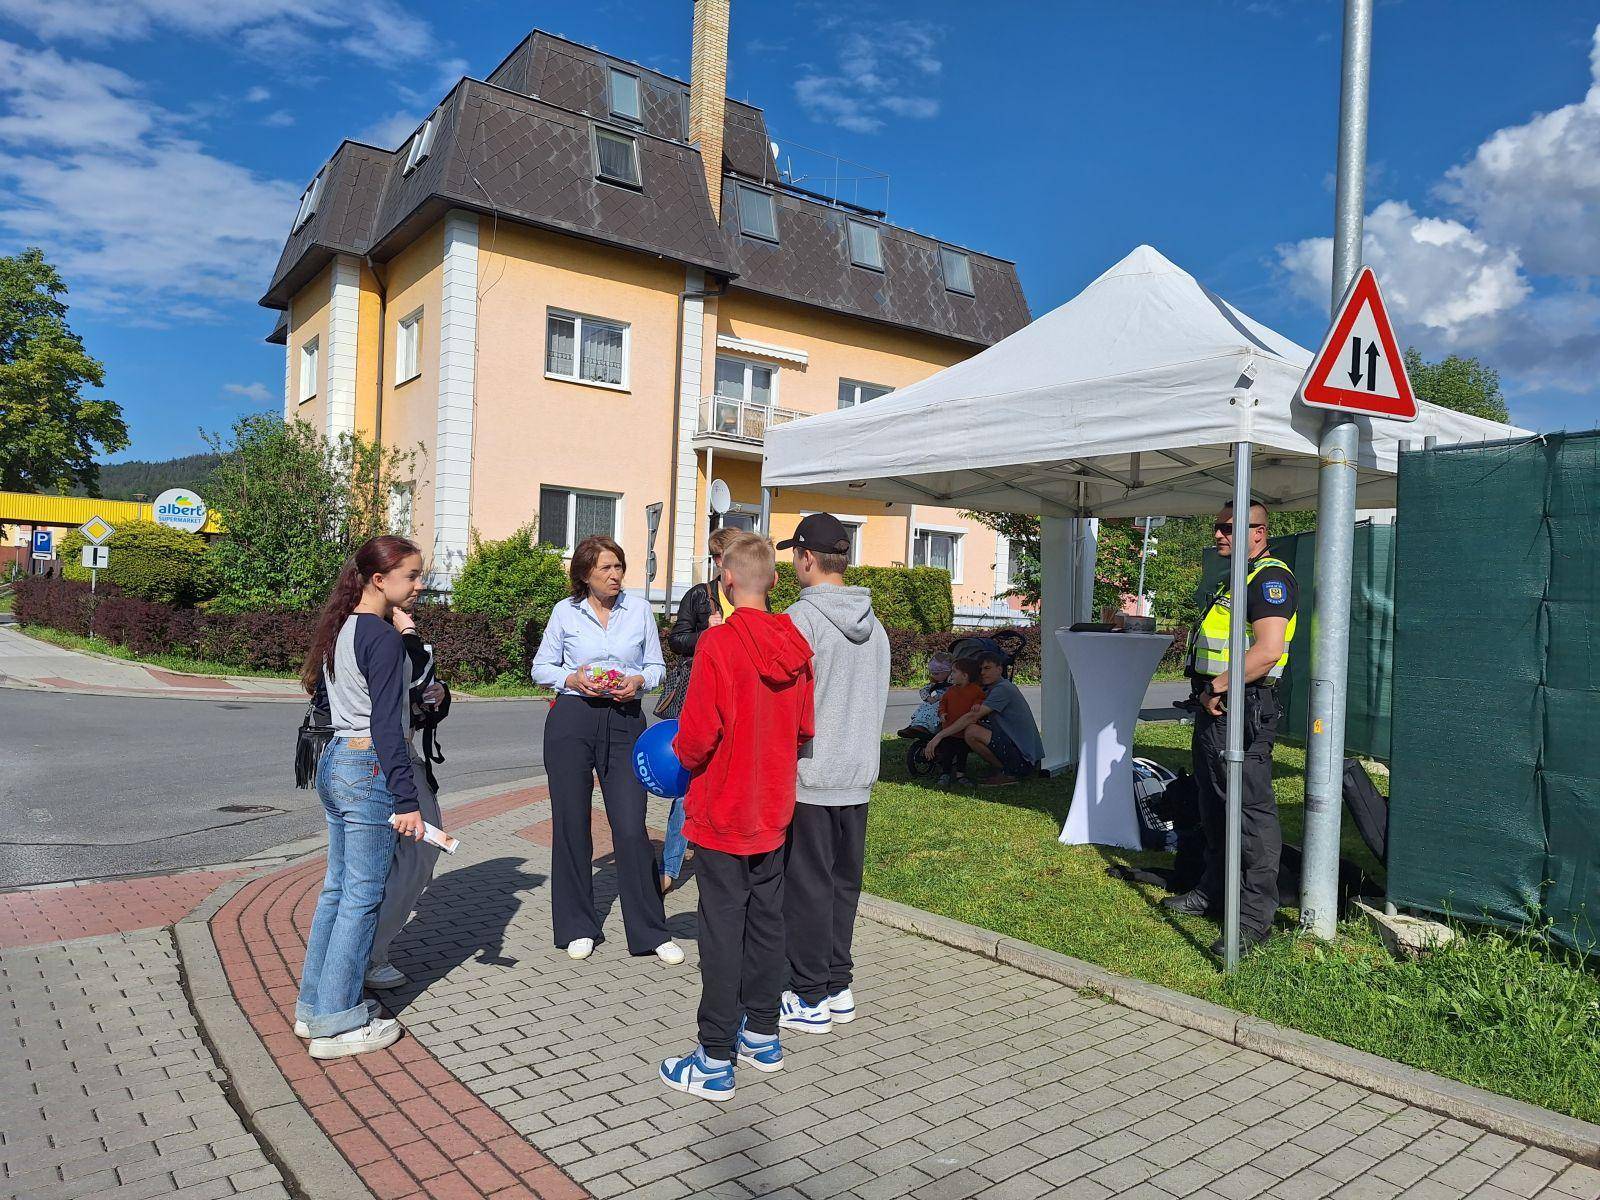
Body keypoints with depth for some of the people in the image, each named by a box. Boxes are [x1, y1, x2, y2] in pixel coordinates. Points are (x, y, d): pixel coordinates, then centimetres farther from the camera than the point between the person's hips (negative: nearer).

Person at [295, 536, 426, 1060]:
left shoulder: (338, 629, 10)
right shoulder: (384, 638, -17)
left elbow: (320, 695, 20)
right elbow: (386, 726, -20)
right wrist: (407, 800, -19)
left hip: (334, 762, 9)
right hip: (369, 770, -9)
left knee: (337, 888, 17)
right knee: (362, 897, 0)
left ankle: (314, 1006, 27)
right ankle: (336, 1024, 8)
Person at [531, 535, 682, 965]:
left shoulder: (639, 610, 5)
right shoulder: (565, 612, 3)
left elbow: (656, 665, 11)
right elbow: (541, 668, 9)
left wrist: (640, 680, -10)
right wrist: (573, 679, -10)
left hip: (625, 723, 0)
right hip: (572, 719, 0)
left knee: (632, 827, -4)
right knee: (572, 824, 7)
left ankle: (651, 932, 7)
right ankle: (577, 927, 23)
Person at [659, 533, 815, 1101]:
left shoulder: (719, 643, -19)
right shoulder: (794, 646, 0)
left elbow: (697, 735, -20)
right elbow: (804, 729, 7)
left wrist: (682, 756, 1)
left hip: (722, 814, -6)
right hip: (773, 811, 6)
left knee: (722, 932, 2)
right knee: (766, 922, 17)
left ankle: (715, 1062, 11)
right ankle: (763, 1036, 30)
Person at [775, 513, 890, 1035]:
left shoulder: (802, 618, -14)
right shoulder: (874, 625, 10)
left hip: (808, 777, -7)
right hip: (859, 776, 7)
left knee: (807, 887, 3)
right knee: (845, 882, 15)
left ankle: (809, 998, 12)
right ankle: (839, 986, 24)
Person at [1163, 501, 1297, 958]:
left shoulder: (1270, 578, -12)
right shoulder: (1233, 581, 21)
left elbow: (1268, 649, -24)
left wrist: (1219, 687, -18)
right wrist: (1207, 690, 14)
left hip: (1240, 711, -11)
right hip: (1213, 709, 11)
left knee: (1252, 812, -6)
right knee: (1214, 807, 19)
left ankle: (1256, 916, -2)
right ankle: (1213, 892, 32)